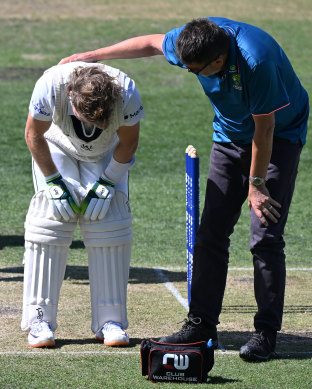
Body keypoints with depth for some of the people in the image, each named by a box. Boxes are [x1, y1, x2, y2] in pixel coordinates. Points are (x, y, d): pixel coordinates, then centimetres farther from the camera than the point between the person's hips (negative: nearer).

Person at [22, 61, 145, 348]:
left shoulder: (126, 92, -35)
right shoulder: (50, 86, -38)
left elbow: (128, 144, -15)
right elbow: (34, 135, -17)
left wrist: (106, 184, -17)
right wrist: (54, 181, -17)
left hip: (107, 153, 1)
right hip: (58, 146, -1)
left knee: (110, 226, -12)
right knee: (49, 224, -15)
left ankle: (111, 321, -6)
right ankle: (39, 320, -9)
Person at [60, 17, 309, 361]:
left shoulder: (255, 61, -37)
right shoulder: (193, 39, -18)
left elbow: (264, 127, -26)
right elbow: (151, 43, 4)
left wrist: (256, 184, -17)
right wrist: (90, 56, 7)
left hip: (278, 136, -6)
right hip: (230, 136, 6)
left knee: (265, 237, -14)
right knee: (211, 232, 2)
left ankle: (266, 333, -6)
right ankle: (201, 324, 9)